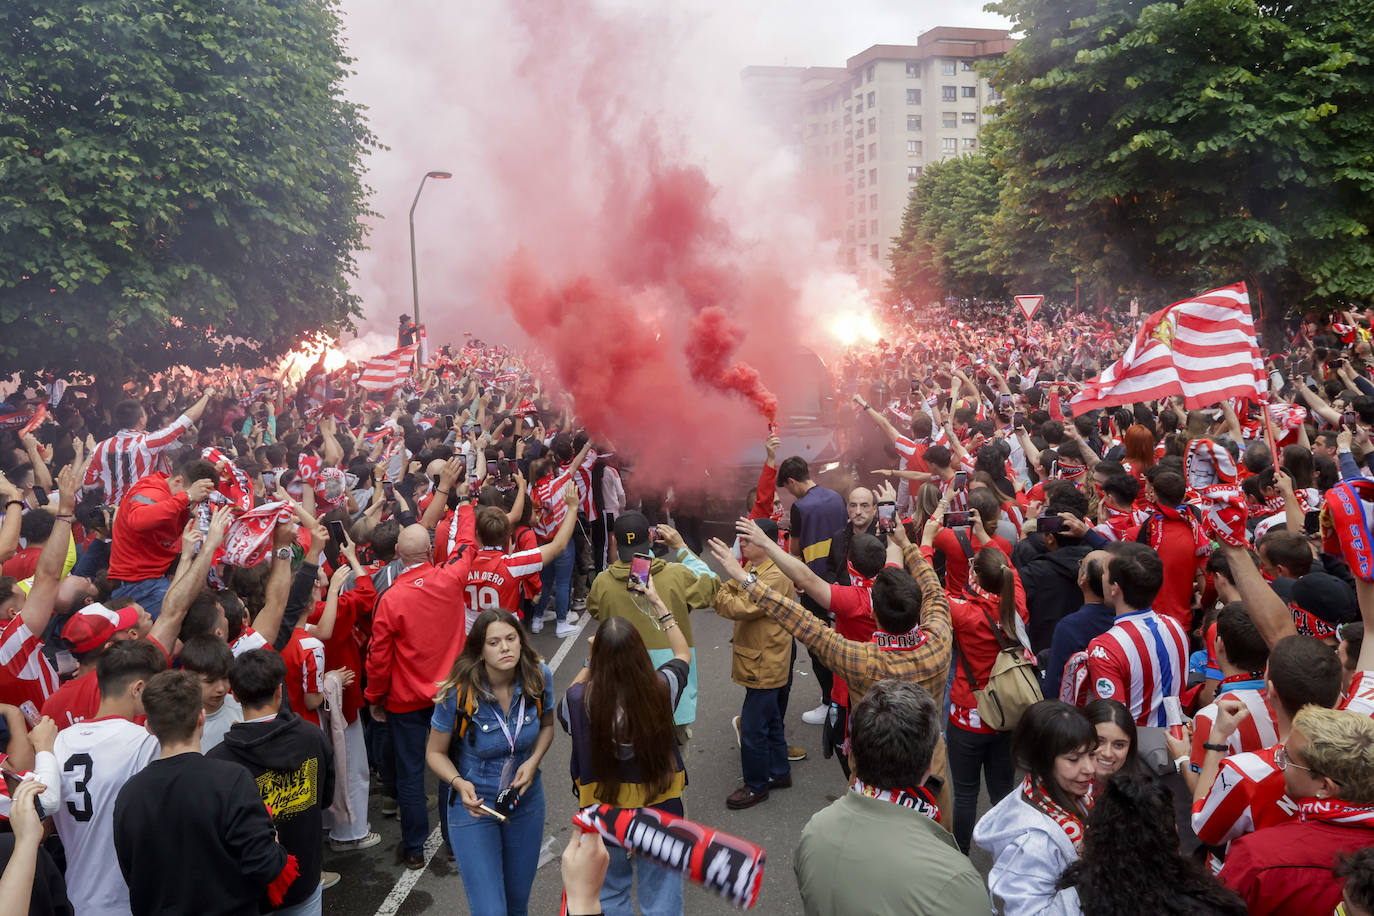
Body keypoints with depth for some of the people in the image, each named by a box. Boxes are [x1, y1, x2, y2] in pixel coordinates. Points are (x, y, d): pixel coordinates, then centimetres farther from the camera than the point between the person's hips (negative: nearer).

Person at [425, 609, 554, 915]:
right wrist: (460, 783, -28)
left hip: (526, 798, 3)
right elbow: (435, 753, -10)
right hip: (474, 804, -3)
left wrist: (533, 761, -14)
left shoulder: (539, 677, -15)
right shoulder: (458, 693, -24)